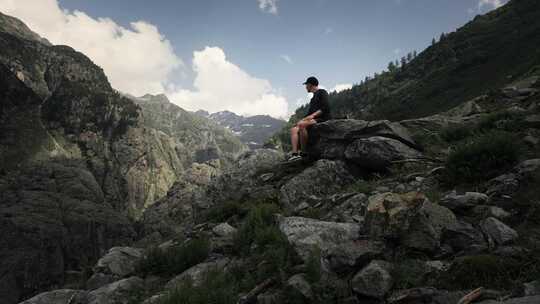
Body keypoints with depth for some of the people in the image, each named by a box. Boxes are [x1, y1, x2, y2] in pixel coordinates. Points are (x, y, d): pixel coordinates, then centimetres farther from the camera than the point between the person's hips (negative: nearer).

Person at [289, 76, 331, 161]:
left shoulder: (322, 92, 2)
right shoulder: (314, 97, 28)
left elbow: (325, 108, -11)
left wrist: (313, 115, -18)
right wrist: (304, 118, 6)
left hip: (322, 119, -9)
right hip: (313, 120, 9)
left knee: (302, 125, -33)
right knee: (294, 129, -12)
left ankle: (303, 152, -29)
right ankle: (295, 153, -26)